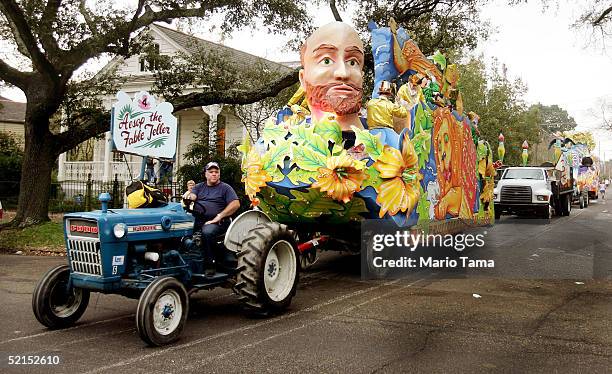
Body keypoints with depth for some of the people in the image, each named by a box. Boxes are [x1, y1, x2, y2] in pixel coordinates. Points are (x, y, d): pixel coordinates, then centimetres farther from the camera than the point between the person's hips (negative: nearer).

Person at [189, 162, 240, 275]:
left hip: (216, 221, -4)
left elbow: (236, 204, -3)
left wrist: (219, 217, -11)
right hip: (196, 219, 4)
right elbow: (191, 197, 5)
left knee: (207, 232, -36)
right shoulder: (199, 187, 23)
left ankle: (209, 265, -24)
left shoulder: (225, 188, 10)